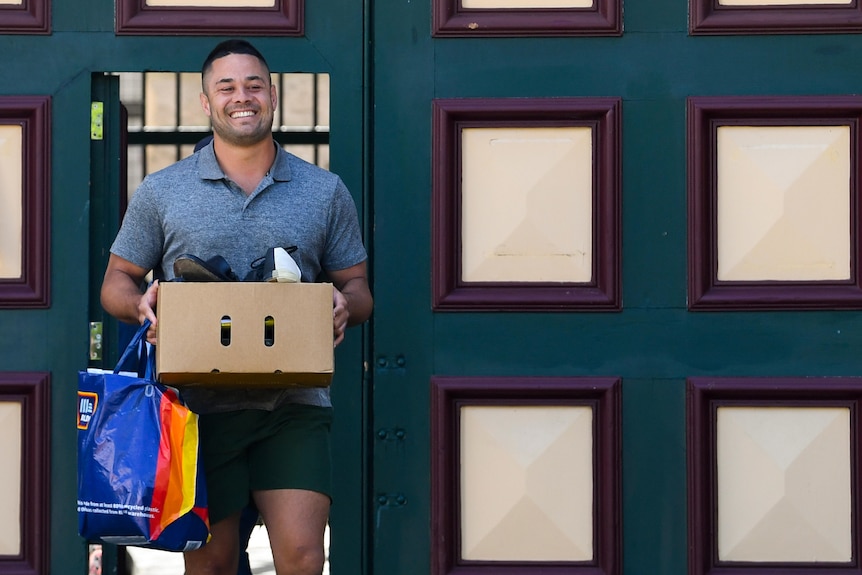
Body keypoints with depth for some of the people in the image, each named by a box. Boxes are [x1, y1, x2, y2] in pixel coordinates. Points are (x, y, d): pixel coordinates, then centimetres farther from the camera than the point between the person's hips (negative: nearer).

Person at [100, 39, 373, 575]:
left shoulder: (326, 191, 10)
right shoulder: (160, 192, 8)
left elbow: (358, 287, 14)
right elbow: (116, 282, 12)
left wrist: (345, 304, -10)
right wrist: (142, 303, -11)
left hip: (294, 405, 0)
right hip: (198, 404, 0)